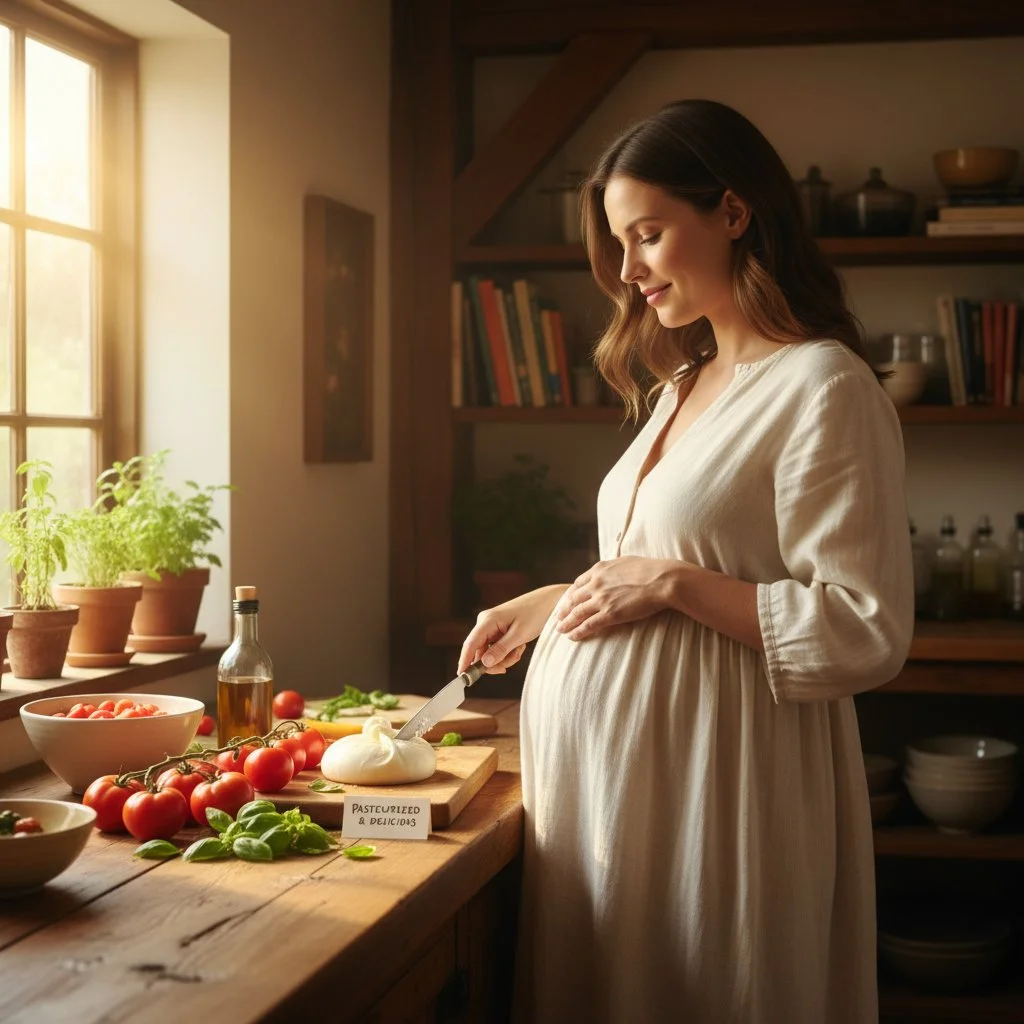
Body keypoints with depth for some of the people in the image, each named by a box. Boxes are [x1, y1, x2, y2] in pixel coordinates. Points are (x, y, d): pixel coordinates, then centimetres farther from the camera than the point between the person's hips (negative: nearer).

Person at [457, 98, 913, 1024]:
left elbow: (867, 634, -18)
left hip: (709, 785, -8)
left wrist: (672, 584, -19)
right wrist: (547, 603, 16)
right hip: (608, 763, 8)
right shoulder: (685, 384, 14)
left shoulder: (824, 389, -13)